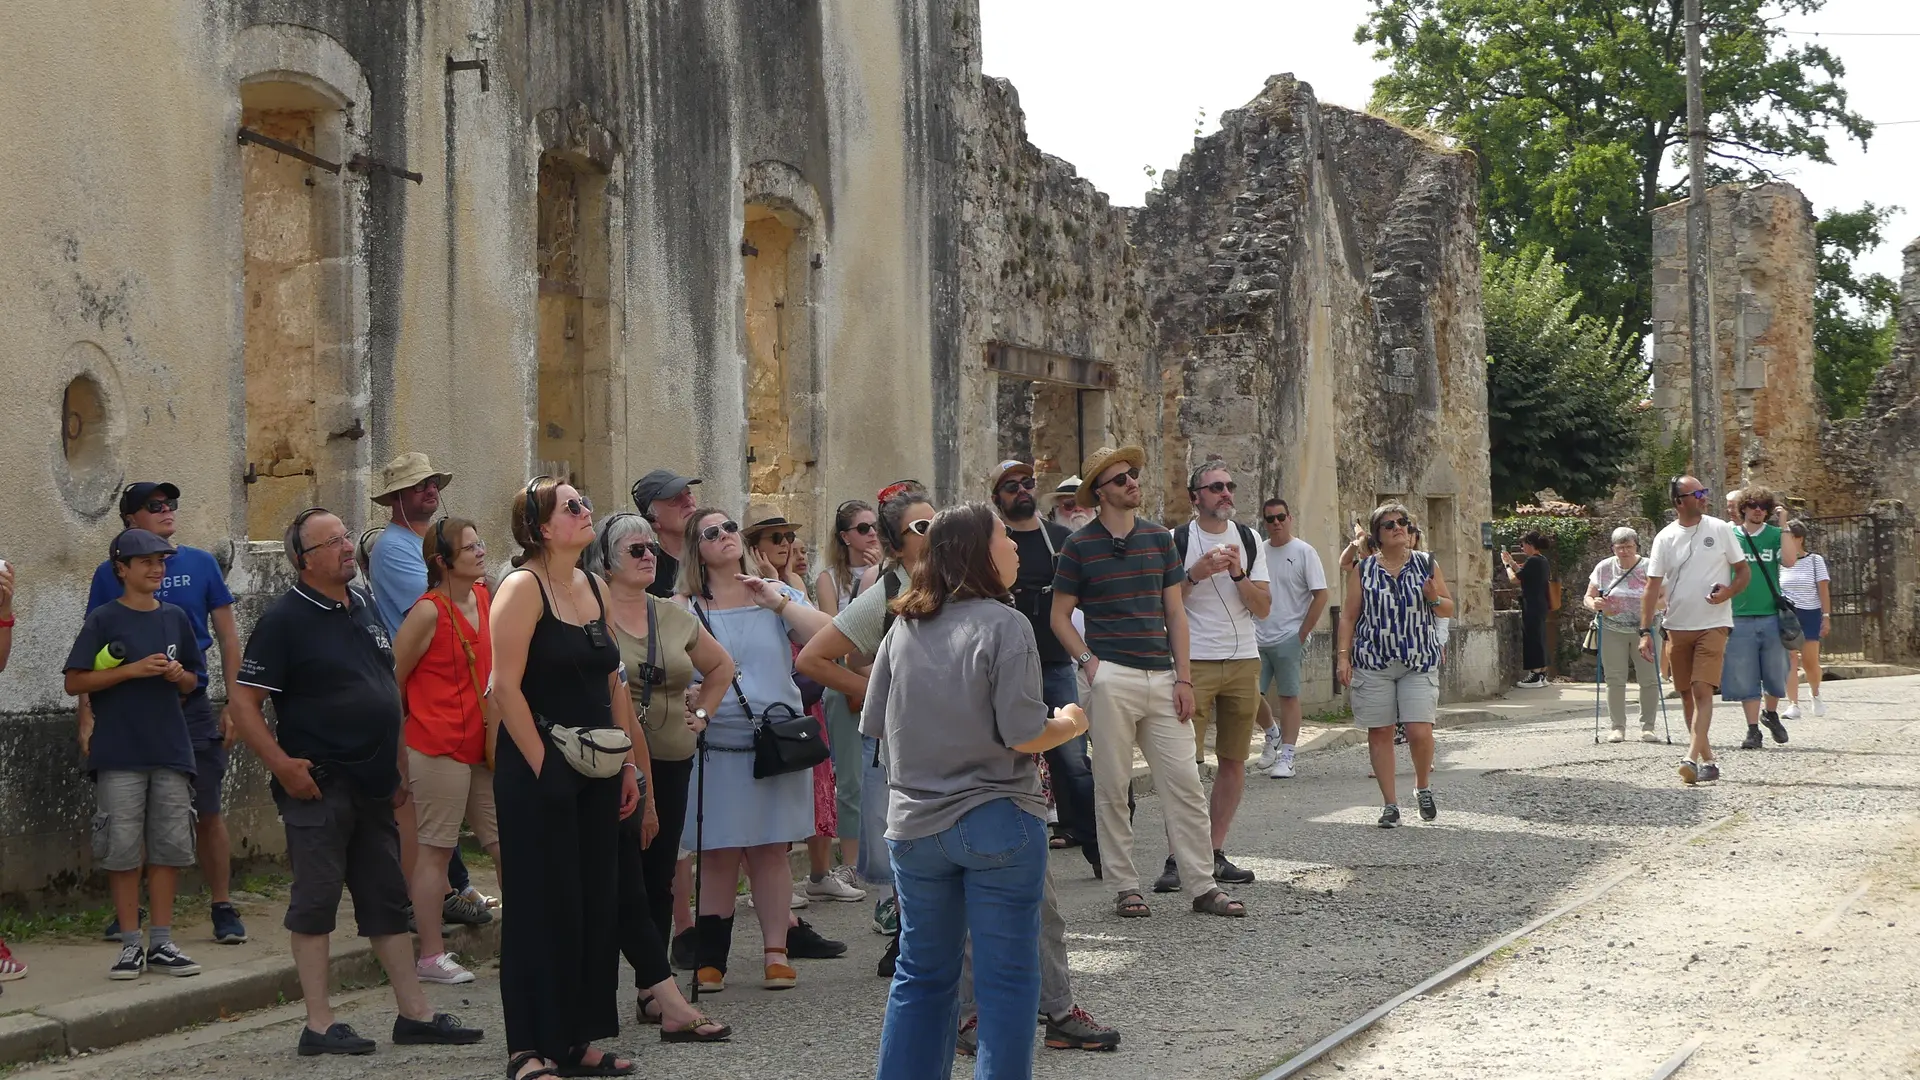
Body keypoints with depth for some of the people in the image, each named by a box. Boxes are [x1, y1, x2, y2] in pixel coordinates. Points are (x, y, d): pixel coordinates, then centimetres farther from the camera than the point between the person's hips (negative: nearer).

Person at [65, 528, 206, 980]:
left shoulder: (175, 618, 11)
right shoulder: (103, 619, -2)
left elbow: (192, 683, 20)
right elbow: (75, 682, -6)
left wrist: (179, 676, -3)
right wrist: (132, 670, -14)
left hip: (171, 749, 4)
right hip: (119, 753, -4)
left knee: (169, 847, 4)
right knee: (123, 851, -1)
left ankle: (162, 942, 12)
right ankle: (130, 944, 7)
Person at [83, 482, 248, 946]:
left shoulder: (201, 564, 4)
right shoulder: (110, 573, 3)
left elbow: (228, 637, 7)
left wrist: (233, 704, 0)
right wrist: (87, 716, -2)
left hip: (192, 706, 0)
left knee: (207, 812, -1)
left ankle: (224, 908, 7)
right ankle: (128, 912, 17)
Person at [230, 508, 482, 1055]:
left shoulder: (365, 606, 13)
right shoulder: (285, 618, -10)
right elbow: (244, 704, -13)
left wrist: (396, 767, 17)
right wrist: (282, 765, -20)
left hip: (372, 785, 8)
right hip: (319, 785, -8)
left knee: (388, 901, 12)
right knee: (316, 902, -2)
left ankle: (415, 1013, 17)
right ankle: (319, 1025, 2)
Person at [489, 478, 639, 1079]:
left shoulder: (593, 589, 12)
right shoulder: (523, 587, -11)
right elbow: (506, 686, -17)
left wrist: (629, 765, 12)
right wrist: (540, 765, -18)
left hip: (595, 771, 8)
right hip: (539, 772, -7)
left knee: (597, 903, 10)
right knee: (544, 908, -3)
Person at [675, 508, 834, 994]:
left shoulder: (778, 594, 7)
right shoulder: (684, 607, 2)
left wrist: (778, 603, -14)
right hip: (714, 747, -1)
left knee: (770, 851, 5)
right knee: (717, 854, 1)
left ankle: (776, 953, 11)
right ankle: (710, 959, 8)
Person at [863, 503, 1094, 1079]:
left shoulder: (904, 628, 4)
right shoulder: (1003, 625, -13)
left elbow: (876, 726, 8)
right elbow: (1023, 734, -17)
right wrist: (1068, 724, 2)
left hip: (916, 825, 5)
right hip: (997, 821, -5)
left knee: (922, 974, 15)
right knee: (1007, 977, 3)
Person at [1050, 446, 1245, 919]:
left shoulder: (1159, 539, 12)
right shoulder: (1080, 545, 2)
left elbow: (1174, 613, 13)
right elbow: (1060, 616, 5)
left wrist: (1183, 676, 5)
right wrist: (1089, 661, -8)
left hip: (1162, 677, 3)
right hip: (1112, 679, -3)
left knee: (1185, 783, 0)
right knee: (1113, 786, 1)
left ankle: (1202, 885, 4)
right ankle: (1124, 886, 9)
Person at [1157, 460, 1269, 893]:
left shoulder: (1248, 540, 9)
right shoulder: (1177, 541, 0)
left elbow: (1264, 609, 5)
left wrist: (1238, 574, -11)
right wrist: (1195, 574, -14)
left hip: (1243, 661, 4)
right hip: (1194, 662, -4)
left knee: (1234, 760, 4)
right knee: (1186, 760, -10)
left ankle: (1215, 853, 11)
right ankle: (1175, 858, -9)